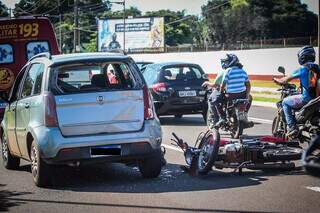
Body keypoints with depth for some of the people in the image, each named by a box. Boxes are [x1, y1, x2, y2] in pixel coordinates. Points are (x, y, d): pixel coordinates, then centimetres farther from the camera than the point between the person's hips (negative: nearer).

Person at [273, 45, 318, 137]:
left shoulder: (302, 69, -9)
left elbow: (286, 79, -1)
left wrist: (278, 80, 18)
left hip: (306, 98, -7)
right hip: (316, 98, 7)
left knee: (285, 102, 12)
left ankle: (292, 127, 2)